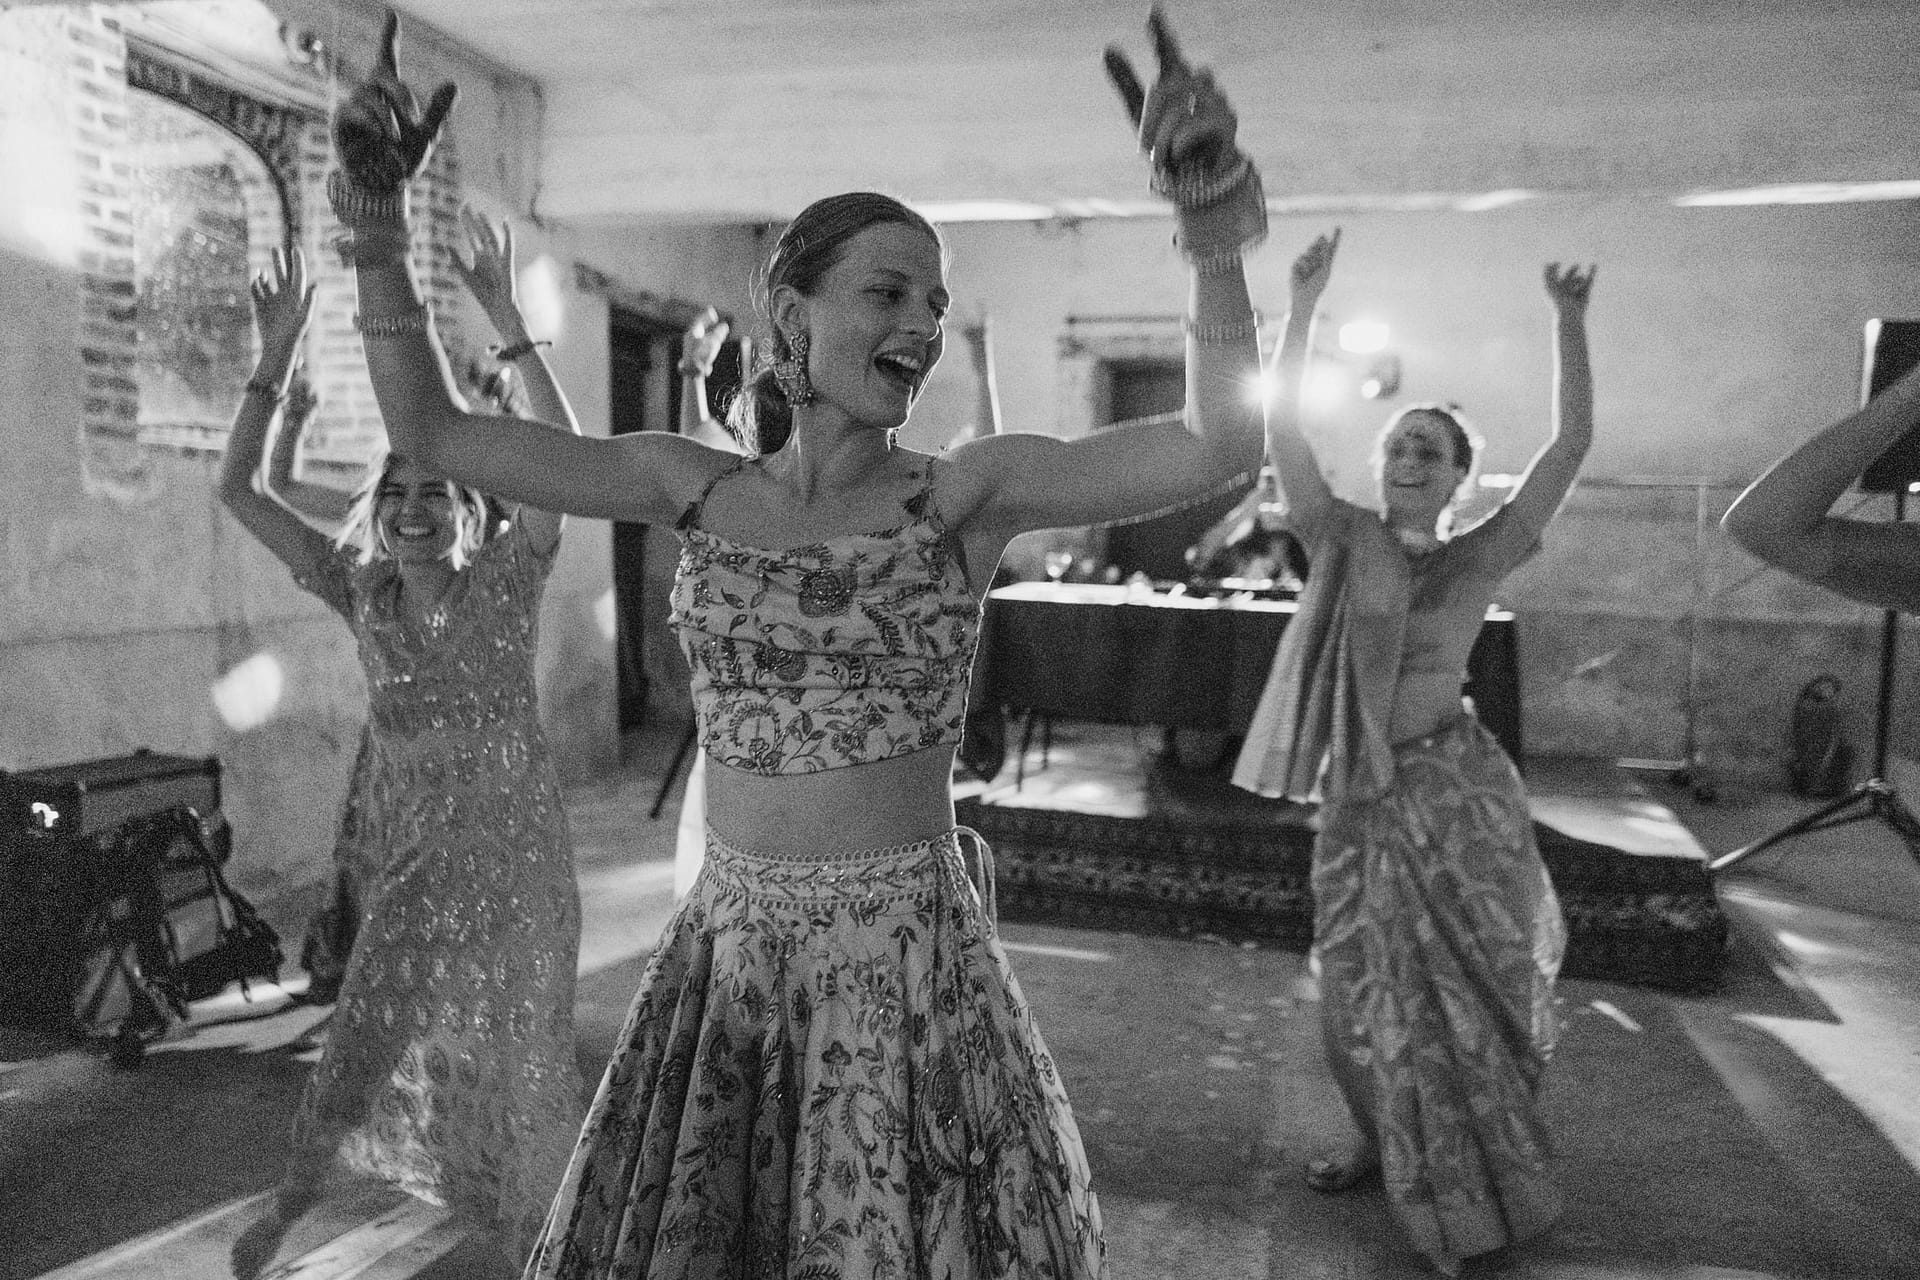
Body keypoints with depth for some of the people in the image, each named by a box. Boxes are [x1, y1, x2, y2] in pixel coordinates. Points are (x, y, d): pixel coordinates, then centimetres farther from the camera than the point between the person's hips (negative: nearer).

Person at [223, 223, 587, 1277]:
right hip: (414, 855, 2)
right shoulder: (359, 591, 0)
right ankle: (294, 1193, 36)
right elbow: (237, 489, -3)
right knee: (368, 1040, 8)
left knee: (522, 1050, 12)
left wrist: (510, 328, -29)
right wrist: (274, 360, -11)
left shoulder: (505, 579, -9)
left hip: (517, 850, -2)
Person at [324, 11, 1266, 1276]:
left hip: (913, 964, -2)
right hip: (724, 957, 3)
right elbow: (435, 432, 4)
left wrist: (1214, 233, -31)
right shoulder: (694, 485, 1)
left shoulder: (965, 494, -7)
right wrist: (382, 229, -6)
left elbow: (1219, 448, -18)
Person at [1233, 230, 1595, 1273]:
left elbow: (1572, 443, -6)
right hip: (1354, 798, 2)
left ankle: (1472, 1187, 31)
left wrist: (1568, 323, -10)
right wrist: (1304, 304, -16)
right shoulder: (1343, 540, -1)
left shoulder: (1480, 557, -3)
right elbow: (1280, 426, -9)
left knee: (1463, 990, 10)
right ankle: (1384, 1145, 39)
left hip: (1452, 792, -1)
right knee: (1361, 994, 13)